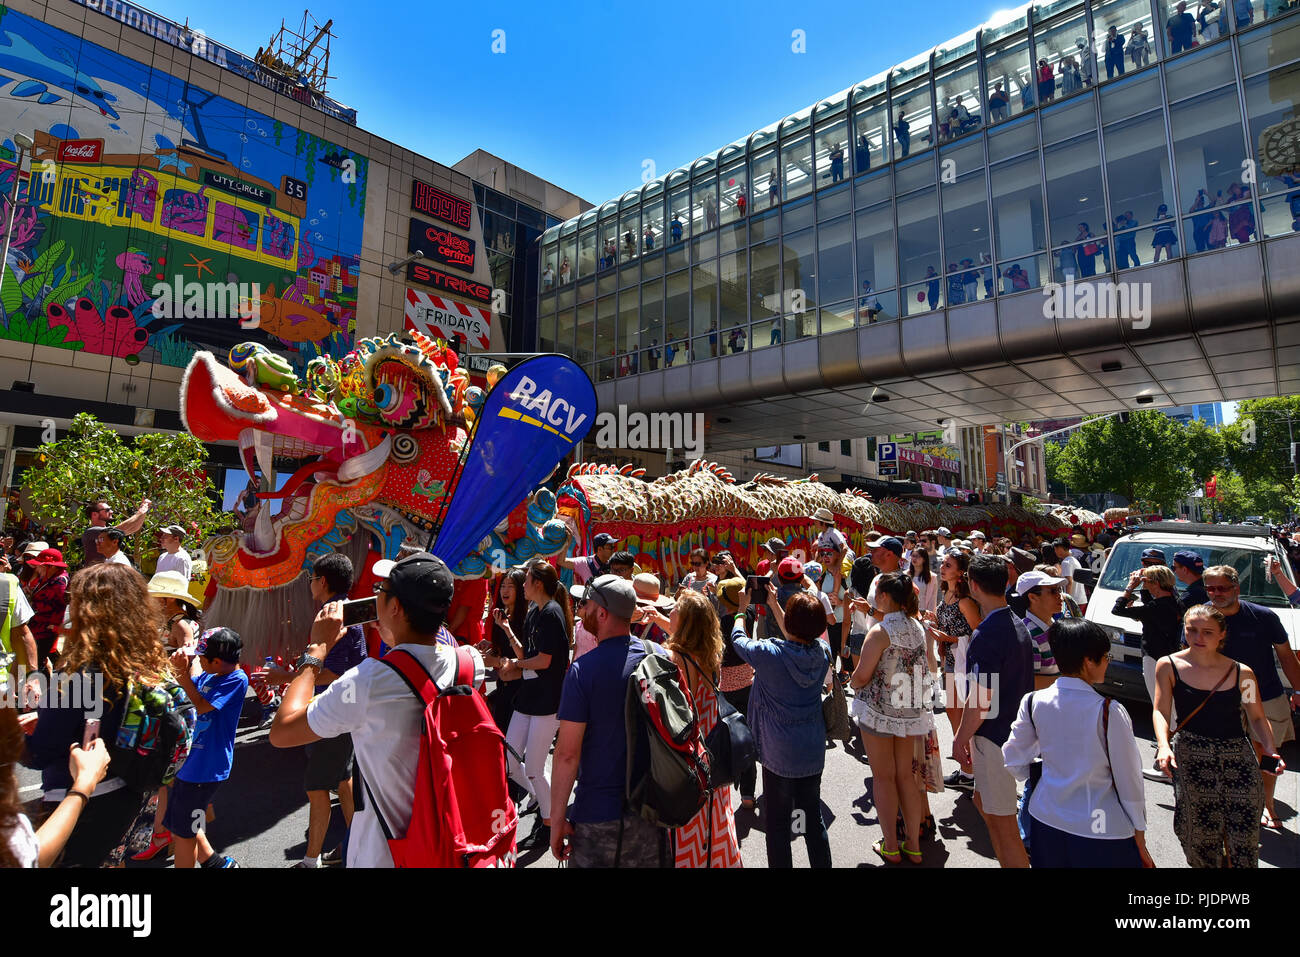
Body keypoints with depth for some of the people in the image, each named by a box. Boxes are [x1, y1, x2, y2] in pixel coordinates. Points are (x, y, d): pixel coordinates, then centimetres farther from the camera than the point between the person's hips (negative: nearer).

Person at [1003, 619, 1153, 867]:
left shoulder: (1033, 702, -8)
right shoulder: (1109, 711, -19)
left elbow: (1013, 762, -1)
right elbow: (1128, 780, -10)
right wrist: (1140, 841, 3)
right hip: (1102, 830, -4)